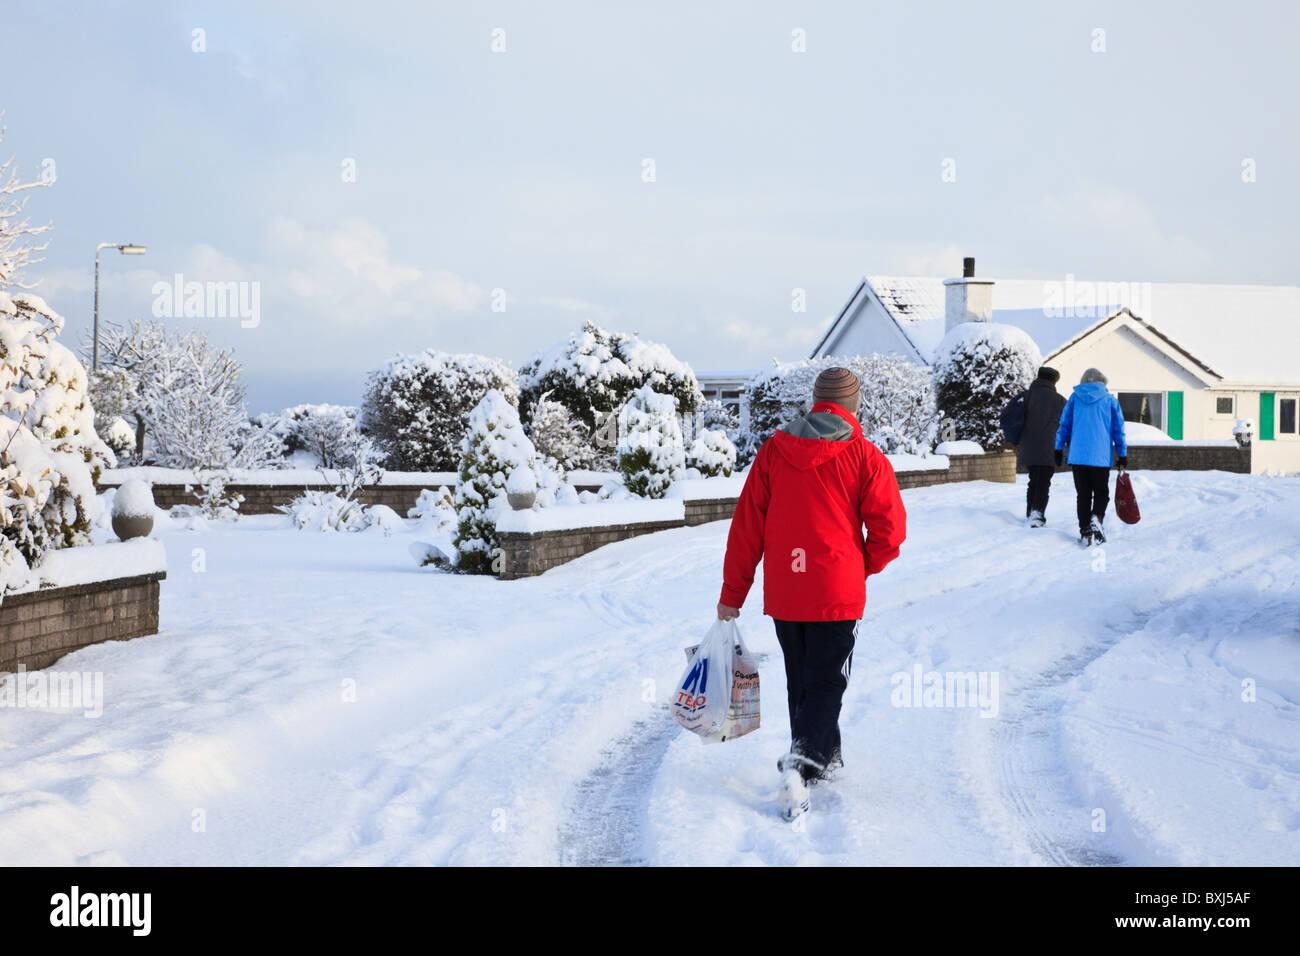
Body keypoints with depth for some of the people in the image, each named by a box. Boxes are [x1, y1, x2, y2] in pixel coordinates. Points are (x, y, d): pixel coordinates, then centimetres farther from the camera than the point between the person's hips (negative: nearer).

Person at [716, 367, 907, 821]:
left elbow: (746, 526, 3)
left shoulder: (773, 451, 2)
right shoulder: (864, 457, -6)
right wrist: (865, 565, 12)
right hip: (837, 593, -3)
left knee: (801, 680, 20)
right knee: (826, 683, 1)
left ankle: (823, 756, 35)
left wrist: (732, 594, 8)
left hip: (783, 592, 3)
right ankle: (800, 763, -19)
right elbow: (889, 528, -9)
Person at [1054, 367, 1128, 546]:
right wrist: (1122, 455, 11)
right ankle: (1096, 518, -19)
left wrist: (1058, 449, 13)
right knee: (1101, 493, 10)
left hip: (1077, 456, 1)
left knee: (1083, 495, 8)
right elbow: (1118, 430, 5)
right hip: (1101, 457, -1)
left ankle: (1085, 532, 2)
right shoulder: (1110, 400, 5)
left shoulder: (1075, 398, 7)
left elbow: (1064, 424, 7)